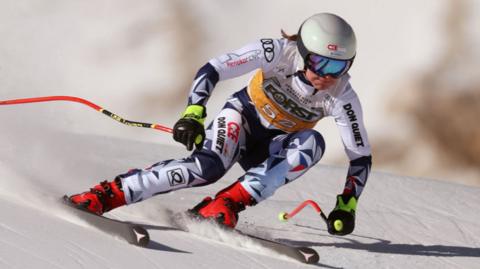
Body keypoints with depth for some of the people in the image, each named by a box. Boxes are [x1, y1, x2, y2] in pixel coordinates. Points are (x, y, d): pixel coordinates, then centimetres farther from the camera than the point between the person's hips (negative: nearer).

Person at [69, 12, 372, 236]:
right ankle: (105, 195, -32)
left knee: (313, 143, -31)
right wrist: (194, 113, -42)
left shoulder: (342, 97, -21)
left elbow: (361, 157, -11)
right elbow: (212, 70, -27)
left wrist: (347, 205, -22)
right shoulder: (279, 51, -27)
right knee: (209, 166, -34)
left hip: (272, 150, 3)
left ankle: (227, 204, -36)